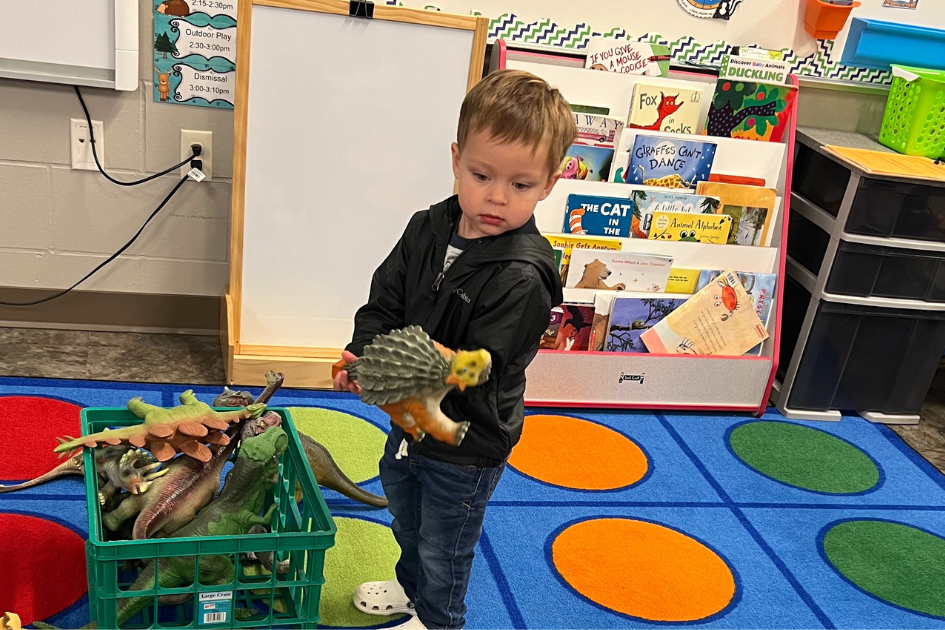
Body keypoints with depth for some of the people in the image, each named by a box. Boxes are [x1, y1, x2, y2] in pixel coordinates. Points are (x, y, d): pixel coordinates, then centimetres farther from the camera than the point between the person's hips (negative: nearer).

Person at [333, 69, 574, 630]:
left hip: (467, 443, -7)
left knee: (443, 545, 16)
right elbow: (385, 303, -2)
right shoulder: (428, 229, -7)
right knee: (404, 512, 32)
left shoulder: (523, 278, -30)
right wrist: (363, 355, -21)